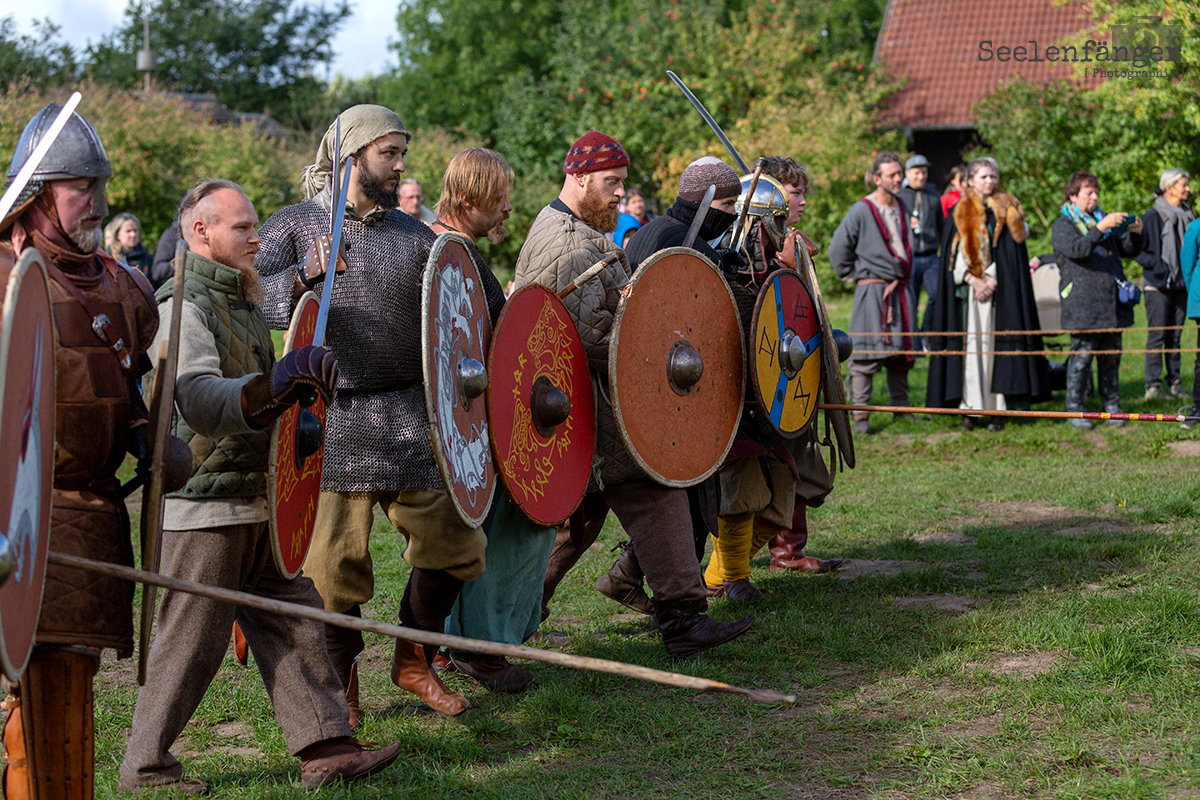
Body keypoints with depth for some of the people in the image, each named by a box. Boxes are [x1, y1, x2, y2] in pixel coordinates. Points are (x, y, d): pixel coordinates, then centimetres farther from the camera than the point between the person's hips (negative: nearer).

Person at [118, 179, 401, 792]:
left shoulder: (243, 303, 15)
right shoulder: (182, 308, -17)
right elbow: (201, 402, -36)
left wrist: (293, 419, 17)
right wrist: (276, 382, -51)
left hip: (256, 497, 9)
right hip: (203, 500, -9)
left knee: (292, 623, 7)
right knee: (192, 641, -1)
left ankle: (325, 747, 11)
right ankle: (146, 767, 12)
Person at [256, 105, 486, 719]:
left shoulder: (417, 236, 13)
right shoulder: (295, 225, 4)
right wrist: (300, 277, -21)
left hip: (408, 416, 4)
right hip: (330, 416, -4)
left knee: (454, 542, 4)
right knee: (332, 561, -2)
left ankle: (413, 660, 26)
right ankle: (342, 685, 20)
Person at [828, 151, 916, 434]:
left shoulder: (902, 208, 12)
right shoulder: (861, 211, -8)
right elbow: (838, 250, -4)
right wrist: (853, 276, 2)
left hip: (901, 289, 6)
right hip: (872, 289, -6)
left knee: (902, 351, 10)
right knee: (867, 354, -8)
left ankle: (900, 406, 23)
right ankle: (860, 415, -4)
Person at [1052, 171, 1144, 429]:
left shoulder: (1101, 219, 20)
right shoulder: (1062, 225, 0)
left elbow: (1128, 250, 18)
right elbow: (1076, 249, -21)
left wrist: (1135, 233, -3)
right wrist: (1102, 228, -30)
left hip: (1112, 303, 6)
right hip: (1083, 306, -6)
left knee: (1111, 357, 9)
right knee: (1081, 357, -4)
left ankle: (1112, 406, 16)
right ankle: (1075, 410, 3)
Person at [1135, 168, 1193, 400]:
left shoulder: (1187, 216, 12)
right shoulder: (1152, 217, -8)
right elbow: (1136, 250, -8)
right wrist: (1158, 266, -18)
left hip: (1182, 283, 6)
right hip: (1158, 285, -6)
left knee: (1175, 335, 9)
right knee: (1157, 335, -6)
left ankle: (1174, 383, 14)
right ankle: (1153, 385, -3)